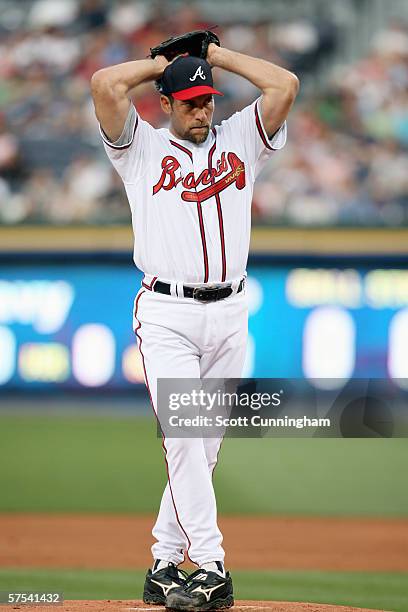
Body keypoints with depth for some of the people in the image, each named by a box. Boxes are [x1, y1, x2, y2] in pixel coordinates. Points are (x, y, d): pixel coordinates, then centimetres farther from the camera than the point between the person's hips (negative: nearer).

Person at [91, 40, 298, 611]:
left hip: (229, 315, 3)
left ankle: (165, 563, 11)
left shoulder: (239, 141, 14)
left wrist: (218, 55, 10)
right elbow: (105, 85, -8)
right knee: (184, 438, -14)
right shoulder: (143, 148, 6)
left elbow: (284, 85, 1)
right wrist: (160, 64, 7)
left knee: (204, 446, 4)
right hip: (167, 316, -3)